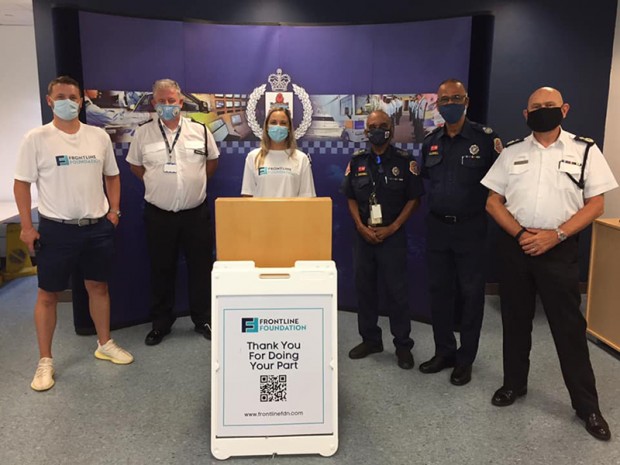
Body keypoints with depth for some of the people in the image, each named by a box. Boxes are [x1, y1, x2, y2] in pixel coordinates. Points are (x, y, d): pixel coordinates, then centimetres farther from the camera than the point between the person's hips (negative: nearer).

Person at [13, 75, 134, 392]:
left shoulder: (99, 136, 4)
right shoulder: (36, 138, -6)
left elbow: (111, 176, 13)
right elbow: (21, 183, -3)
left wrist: (113, 211, 3)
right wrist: (27, 227, -8)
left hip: (98, 227, 3)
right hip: (56, 229, -3)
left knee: (98, 286, 14)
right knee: (47, 294, 5)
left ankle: (105, 345, 31)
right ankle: (45, 361, 18)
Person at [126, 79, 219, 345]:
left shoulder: (200, 130, 0)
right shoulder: (143, 133, 0)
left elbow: (212, 160, 14)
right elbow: (134, 165, 12)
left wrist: (197, 181, 8)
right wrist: (156, 183, 6)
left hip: (196, 213, 0)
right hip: (158, 214, 0)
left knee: (201, 267, 8)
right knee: (161, 270, 10)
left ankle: (203, 319, 25)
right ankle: (161, 322, 25)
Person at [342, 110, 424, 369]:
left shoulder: (404, 161, -3)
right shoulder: (357, 161, 6)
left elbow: (414, 199, -2)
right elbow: (351, 198, 8)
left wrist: (392, 227, -10)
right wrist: (361, 226, -6)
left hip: (393, 236, -3)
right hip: (363, 236, 3)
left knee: (397, 290, 1)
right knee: (364, 288, 11)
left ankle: (403, 345, 15)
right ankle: (370, 339, 26)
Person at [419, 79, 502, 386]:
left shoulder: (486, 138, -6)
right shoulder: (430, 142, 8)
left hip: (470, 228, -4)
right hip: (437, 227, 5)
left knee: (471, 292, 5)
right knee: (439, 290, 12)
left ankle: (465, 359, 19)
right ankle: (444, 351, 28)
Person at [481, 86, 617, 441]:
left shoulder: (585, 150, 1)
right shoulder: (512, 152, 7)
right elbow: (493, 201, 5)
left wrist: (555, 235, -14)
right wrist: (520, 233, -10)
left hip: (559, 249, -2)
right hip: (515, 247, 3)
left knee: (569, 325, 2)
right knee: (515, 320, 13)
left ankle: (587, 404, 16)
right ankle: (514, 383, 30)